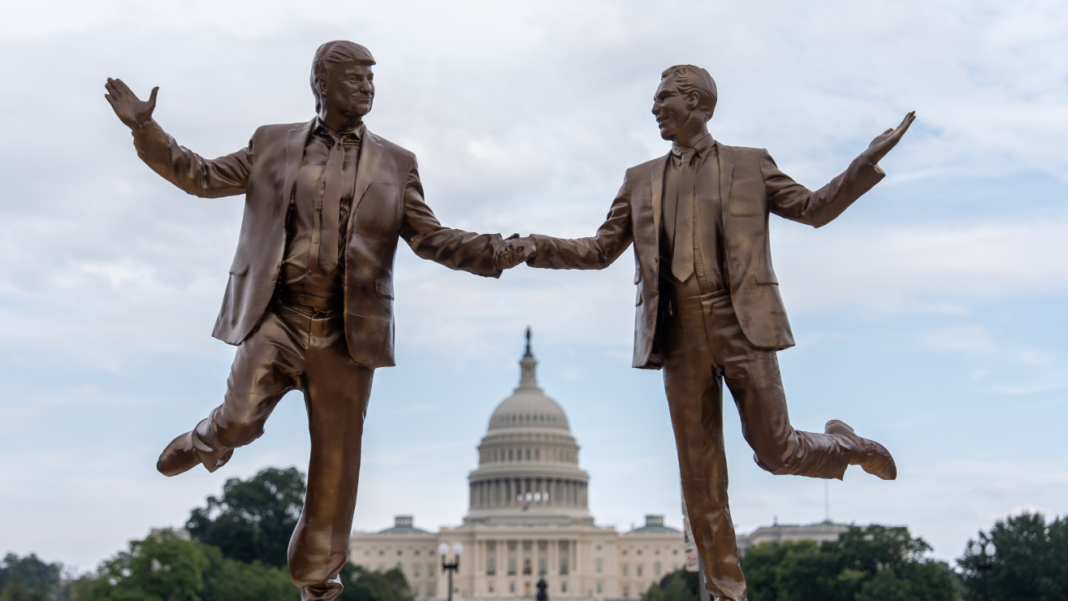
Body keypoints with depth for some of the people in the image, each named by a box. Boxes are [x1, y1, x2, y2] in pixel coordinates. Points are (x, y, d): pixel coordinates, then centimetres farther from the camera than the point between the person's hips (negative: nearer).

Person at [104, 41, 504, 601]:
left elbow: (430, 238, 6)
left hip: (345, 331, 1)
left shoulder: (394, 164, 9)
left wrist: (497, 251, -9)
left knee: (336, 459, 4)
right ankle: (209, 442, 24)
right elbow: (203, 177, 14)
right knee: (240, 420, -17)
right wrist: (145, 128, 4)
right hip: (276, 318, -1)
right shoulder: (272, 144, 10)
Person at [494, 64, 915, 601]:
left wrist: (870, 159, -3)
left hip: (741, 326, -2)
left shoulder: (750, 165, 9)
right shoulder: (641, 180, 15)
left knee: (775, 451, 0)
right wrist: (536, 248, 1)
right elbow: (600, 250, 15)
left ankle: (841, 444, 34)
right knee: (700, 473, 4)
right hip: (679, 336, 3)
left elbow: (814, 209, 9)